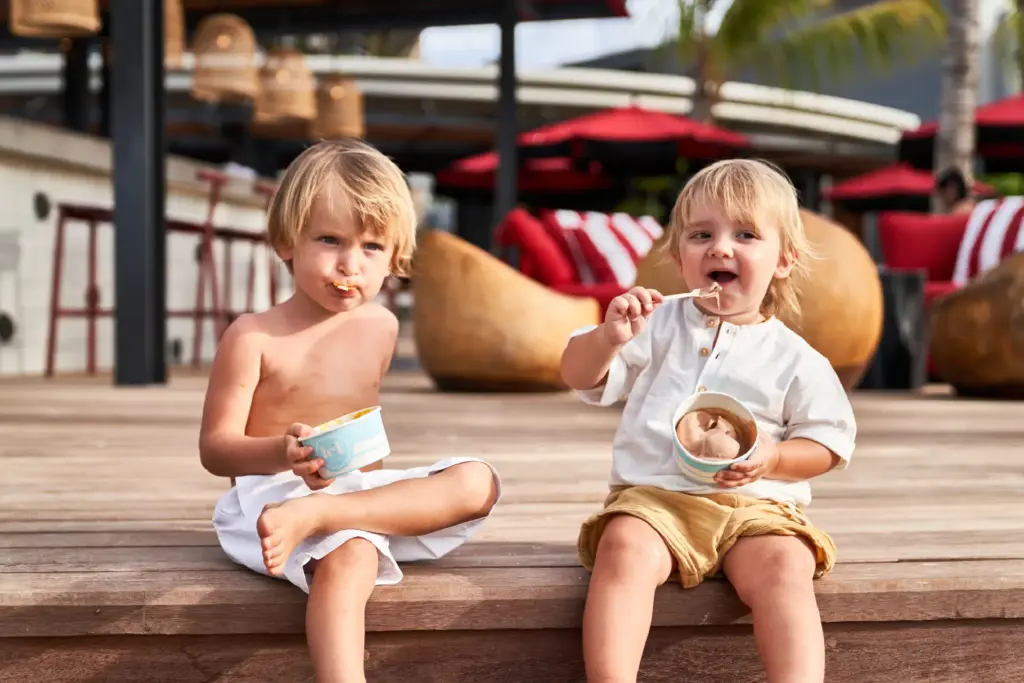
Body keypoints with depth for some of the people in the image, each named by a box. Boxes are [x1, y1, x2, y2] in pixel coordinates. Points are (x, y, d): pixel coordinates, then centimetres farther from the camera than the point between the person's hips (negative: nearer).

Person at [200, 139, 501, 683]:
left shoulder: (380, 326, 11)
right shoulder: (253, 338, -7)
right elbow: (215, 448, -8)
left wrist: (371, 476, 14)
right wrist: (283, 454, -27)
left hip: (365, 491, 7)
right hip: (271, 491, -7)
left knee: (477, 482, -15)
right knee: (351, 555, -37)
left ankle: (315, 515, -28)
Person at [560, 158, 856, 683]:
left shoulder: (796, 359, 8)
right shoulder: (660, 325, 10)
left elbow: (828, 446, 12)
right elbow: (578, 376, 4)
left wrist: (772, 457, -9)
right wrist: (610, 337, -18)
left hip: (756, 506, 0)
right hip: (655, 496, 0)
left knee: (785, 565, -32)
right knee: (625, 546, -32)